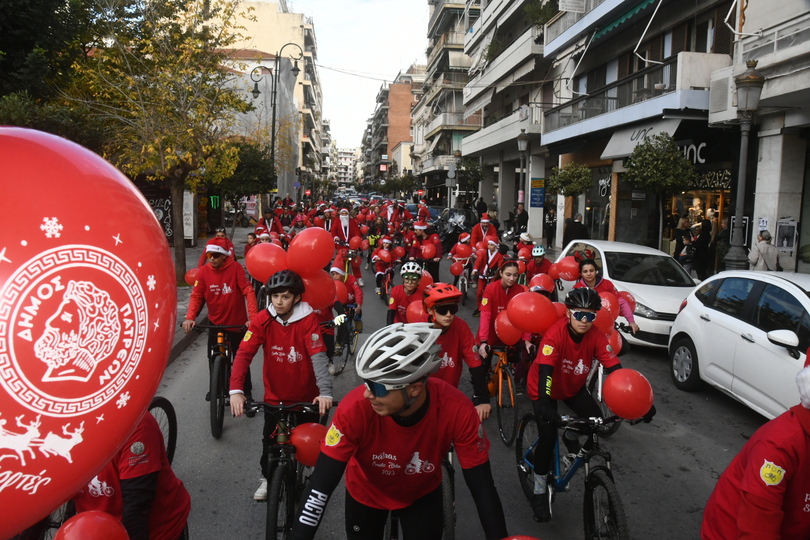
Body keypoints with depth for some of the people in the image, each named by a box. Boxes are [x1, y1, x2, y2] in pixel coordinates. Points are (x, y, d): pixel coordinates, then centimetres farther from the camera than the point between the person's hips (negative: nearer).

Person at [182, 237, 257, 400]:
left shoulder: (235, 268, -15)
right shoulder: (204, 271, -9)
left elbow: (248, 291, -20)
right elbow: (196, 296, -9)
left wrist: (253, 316, -31)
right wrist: (190, 317, -24)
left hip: (237, 323, -2)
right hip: (215, 323, 2)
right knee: (214, 359, 10)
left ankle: (246, 391, 28)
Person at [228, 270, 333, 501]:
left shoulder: (308, 320, -17)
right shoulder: (263, 320, -12)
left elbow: (319, 357, -26)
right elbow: (244, 354, -19)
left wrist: (325, 392, -39)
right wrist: (236, 390, -33)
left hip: (307, 398, -1)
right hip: (274, 397, 2)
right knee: (270, 441, 15)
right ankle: (267, 478, 41)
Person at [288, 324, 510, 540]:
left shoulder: (458, 411, -37)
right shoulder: (355, 408, -38)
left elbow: (483, 488, -26)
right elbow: (319, 487, -32)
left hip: (422, 493, 0)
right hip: (366, 493, 0)